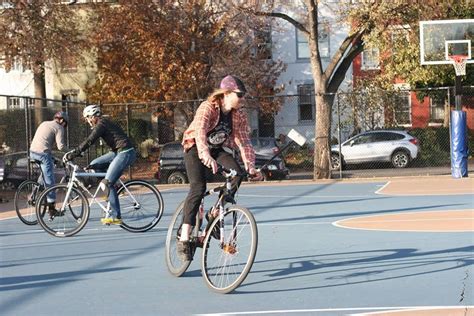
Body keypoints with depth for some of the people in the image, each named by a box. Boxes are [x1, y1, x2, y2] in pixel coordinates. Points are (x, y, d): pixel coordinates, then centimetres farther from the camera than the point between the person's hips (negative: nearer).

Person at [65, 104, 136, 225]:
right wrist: (75, 152, 20)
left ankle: (115, 216, -11)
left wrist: (72, 155, -14)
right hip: (118, 152, 10)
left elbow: (88, 141, -17)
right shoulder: (103, 123, 18)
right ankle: (111, 193, 11)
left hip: (125, 153, -10)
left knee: (107, 183, -13)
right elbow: (89, 141, 23)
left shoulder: (101, 124, -12)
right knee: (94, 165, 10)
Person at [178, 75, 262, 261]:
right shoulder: (207, 108, -26)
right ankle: (184, 240, -22)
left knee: (237, 173, -22)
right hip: (195, 148, -5)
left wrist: (250, 166, -25)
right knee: (198, 188, -24)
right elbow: (200, 132, -42)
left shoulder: (239, 116, -9)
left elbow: (243, 141, -12)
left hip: (217, 149, 5)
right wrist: (206, 155, -58)